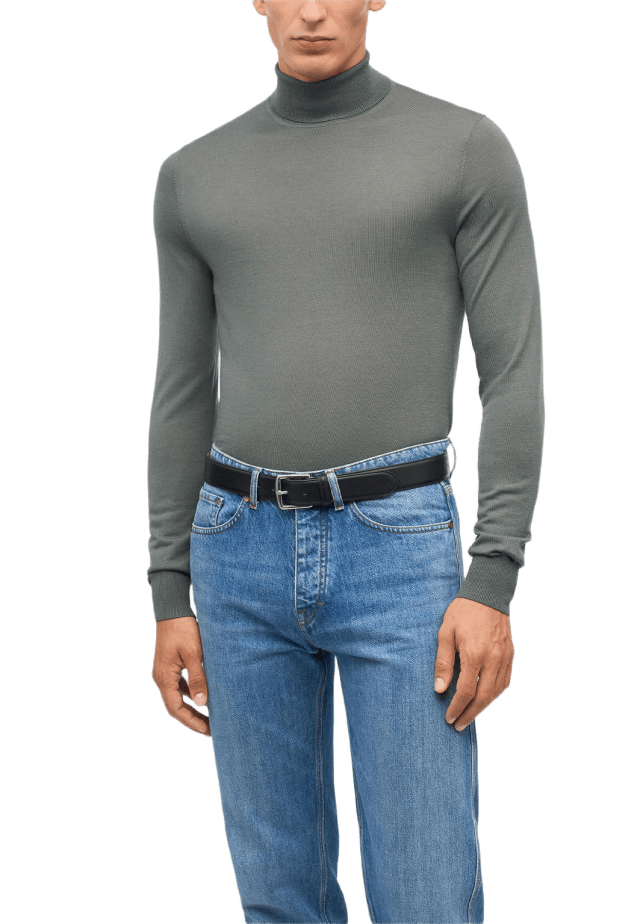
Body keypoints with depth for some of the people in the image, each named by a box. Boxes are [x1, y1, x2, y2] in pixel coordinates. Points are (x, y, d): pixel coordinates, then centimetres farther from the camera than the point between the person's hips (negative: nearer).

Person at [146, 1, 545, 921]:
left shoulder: (470, 148, 0)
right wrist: (170, 598, 7)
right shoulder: (196, 175, 10)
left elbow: (515, 377, -4)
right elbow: (185, 394, 12)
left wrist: (494, 587, -12)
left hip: (401, 553, -3)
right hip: (245, 554, 4)